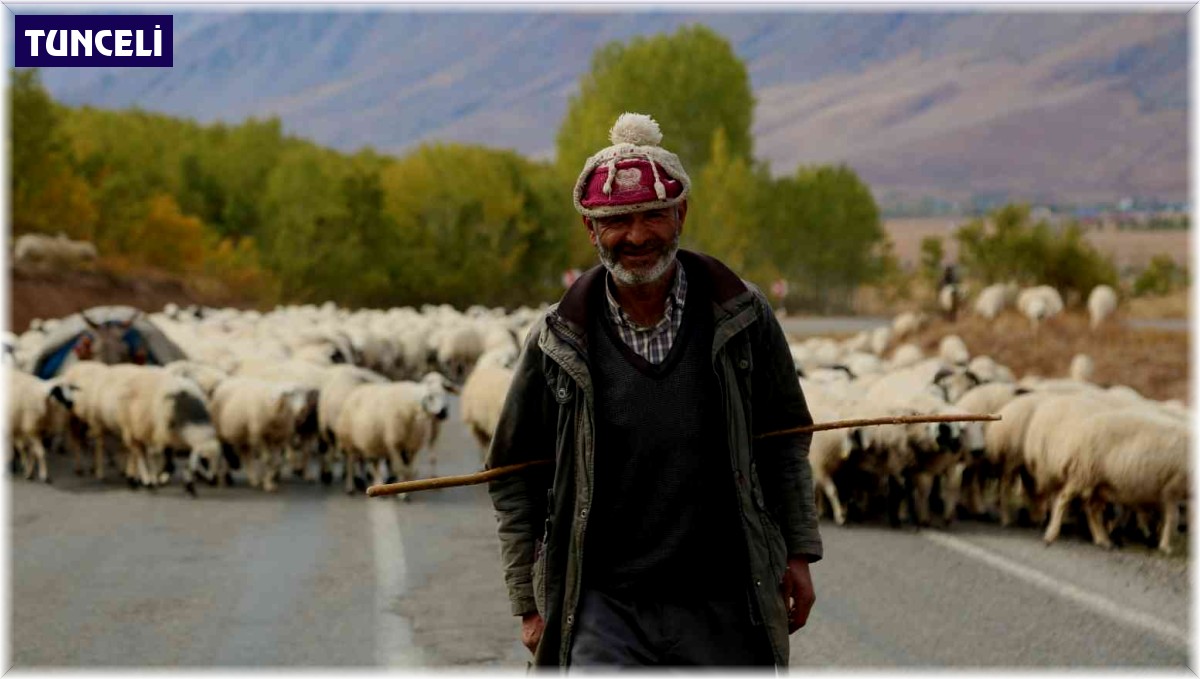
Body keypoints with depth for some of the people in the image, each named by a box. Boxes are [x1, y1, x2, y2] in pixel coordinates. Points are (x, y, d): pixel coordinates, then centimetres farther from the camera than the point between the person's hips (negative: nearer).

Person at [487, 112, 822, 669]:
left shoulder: (743, 318, 2)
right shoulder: (557, 344, -1)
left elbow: (785, 441, 15)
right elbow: (514, 479, 8)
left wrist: (798, 552, 10)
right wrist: (530, 604, 6)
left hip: (724, 608, 2)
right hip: (602, 608, -1)